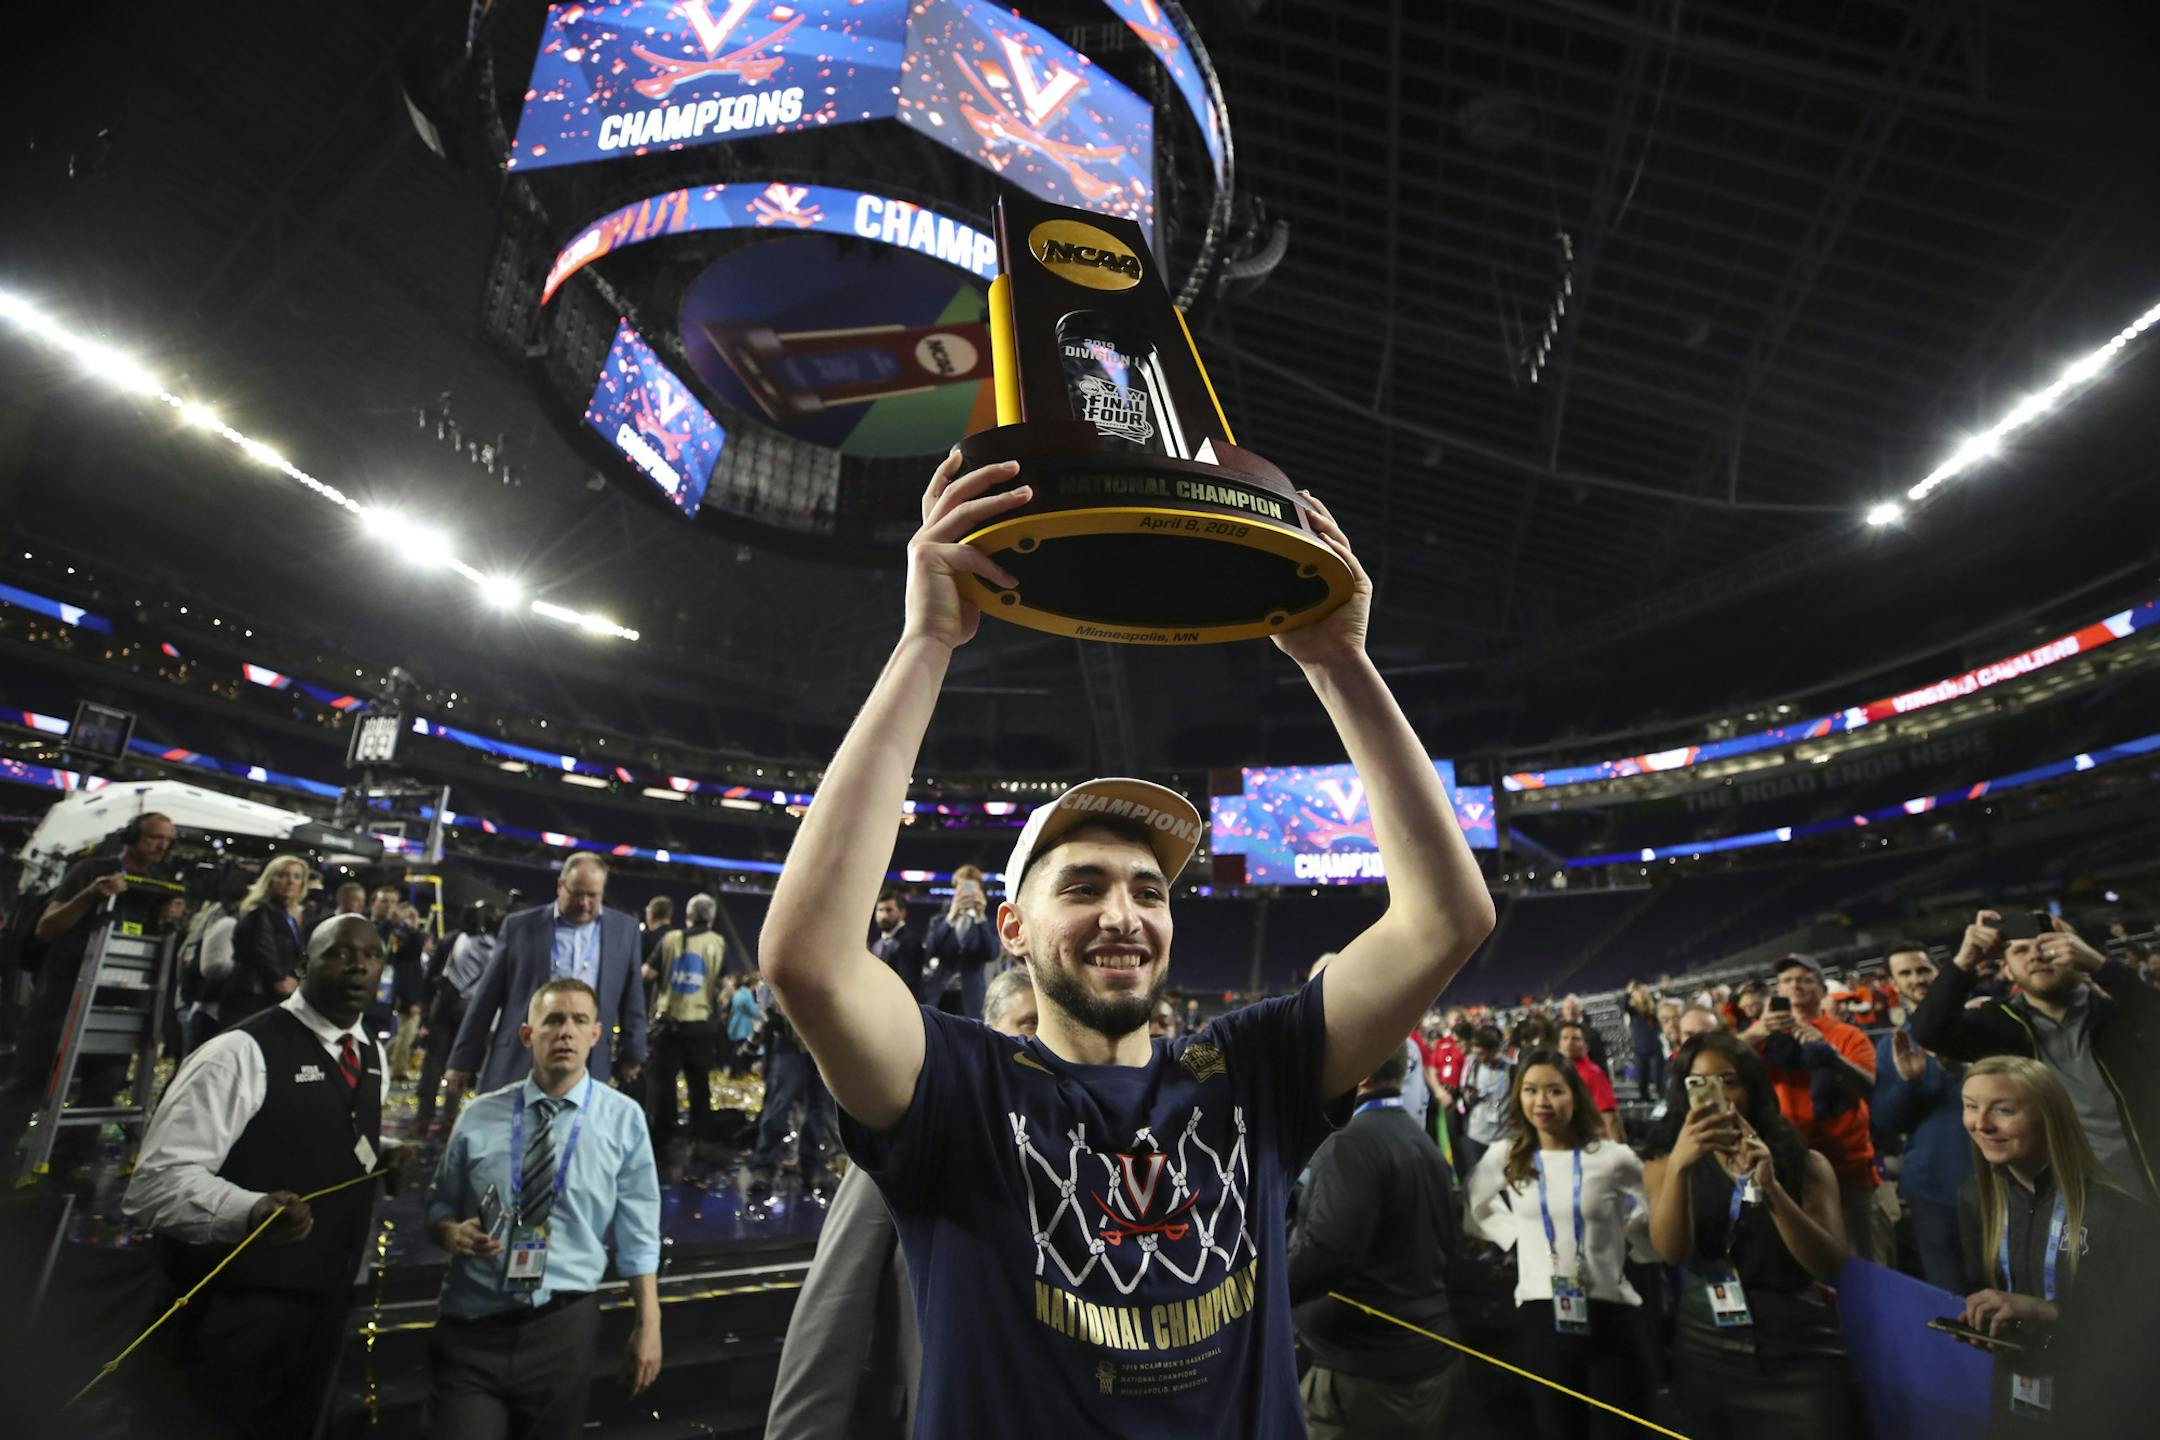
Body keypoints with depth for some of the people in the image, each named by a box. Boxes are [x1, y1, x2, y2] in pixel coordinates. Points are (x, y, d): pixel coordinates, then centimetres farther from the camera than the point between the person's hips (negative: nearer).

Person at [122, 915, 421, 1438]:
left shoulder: (373, 1058, 7)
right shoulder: (241, 1053, -19)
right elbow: (155, 1184, -24)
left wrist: (385, 1159, 0)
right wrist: (251, 1210, -41)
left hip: (324, 1312, 8)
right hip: (238, 1320, -8)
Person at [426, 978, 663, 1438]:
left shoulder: (623, 1119, -5)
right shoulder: (479, 1116, -1)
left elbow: (637, 1233, -2)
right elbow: (440, 1204, 12)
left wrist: (647, 1325, -3)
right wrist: (452, 1232, -11)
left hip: (562, 1329, 0)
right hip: (470, 1328, 1)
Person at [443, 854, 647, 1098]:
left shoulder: (624, 929, 5)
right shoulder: (520, 926, 2)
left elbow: (632, 999, 11)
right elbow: (486, 997, 5)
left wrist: (631, 1055, 11)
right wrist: (464, 1060, 6)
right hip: (517, 1065, 0)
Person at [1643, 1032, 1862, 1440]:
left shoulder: (1805, 1162, 2)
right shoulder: (1663, 1166, 1)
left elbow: (1829, 1267, -8)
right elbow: (1672, 1253, -16)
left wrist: (1770, 1188, -23)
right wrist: (1678, 1166, -31)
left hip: (1801, 1355, 0)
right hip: (1708, 1354, 1)